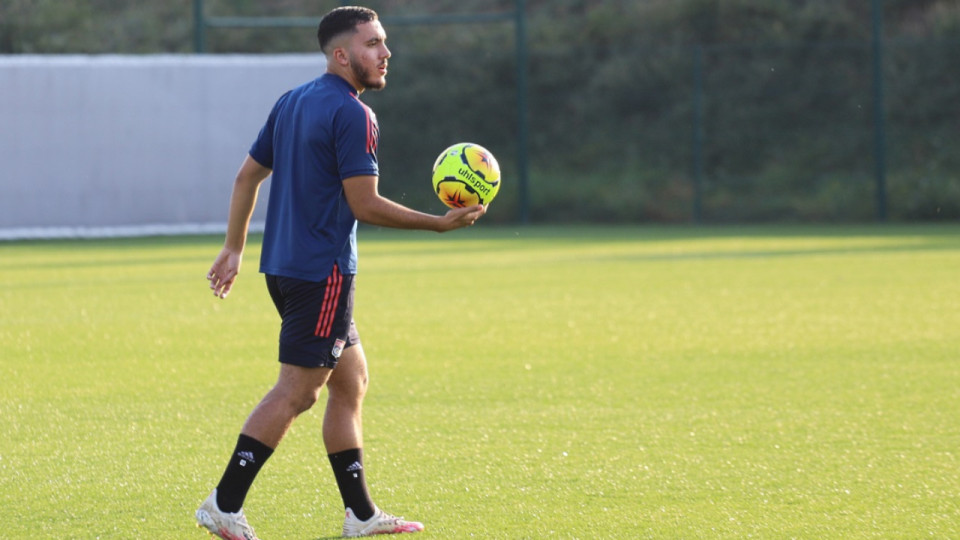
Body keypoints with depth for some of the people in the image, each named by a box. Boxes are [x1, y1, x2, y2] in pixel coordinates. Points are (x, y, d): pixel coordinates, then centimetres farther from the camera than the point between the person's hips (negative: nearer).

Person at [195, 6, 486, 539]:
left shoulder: (292, 102, 13)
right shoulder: (352, 115, -14)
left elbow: (247, 176, 17)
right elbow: (364, 204, -15)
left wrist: (233, 248, 22)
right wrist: (439, 223, -8)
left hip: (284, 267, 10)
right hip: (322, 272, -10)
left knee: (351, 380, 15)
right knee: (295, 392, -8)